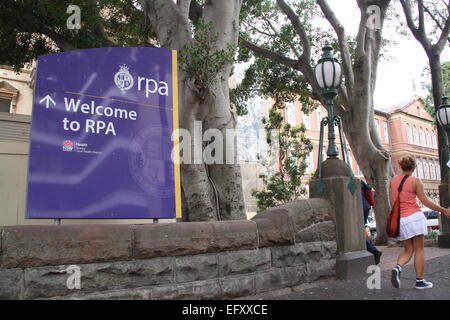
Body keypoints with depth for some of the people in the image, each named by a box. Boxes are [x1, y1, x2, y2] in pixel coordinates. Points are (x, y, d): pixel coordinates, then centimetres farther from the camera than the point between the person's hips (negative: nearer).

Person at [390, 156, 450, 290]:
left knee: (408, 250, 12)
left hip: (400, 220, 4)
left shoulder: (393, 180, 7)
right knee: (419, 249, 6)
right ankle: (419, 281, 10)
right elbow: (425, 201, -5)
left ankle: (398, 267, -14)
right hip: (414, 216, -4)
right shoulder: (415, 181, -6)